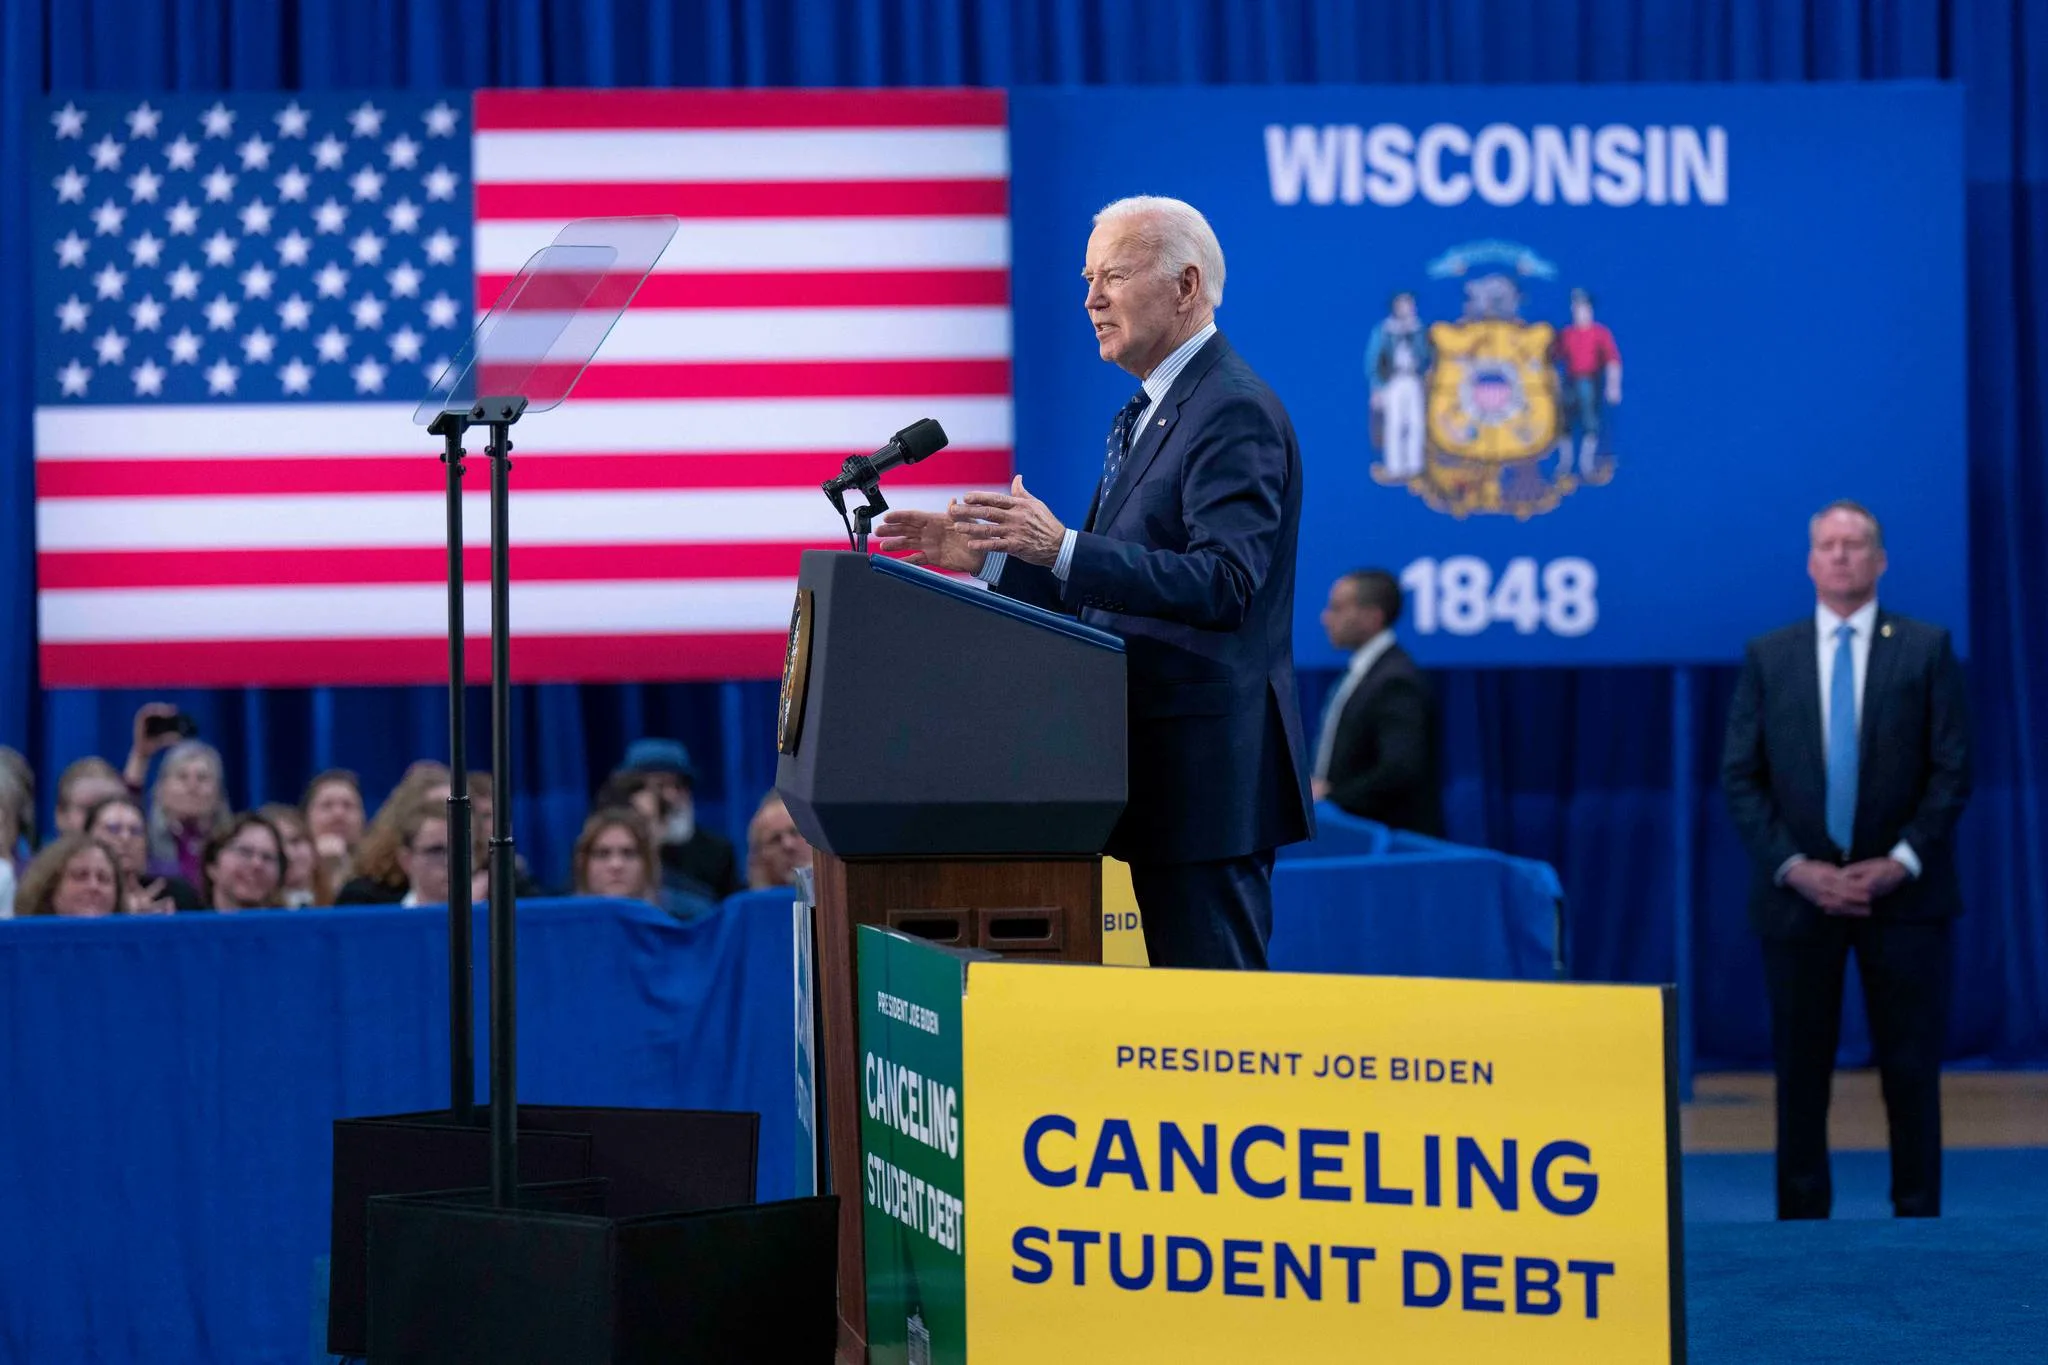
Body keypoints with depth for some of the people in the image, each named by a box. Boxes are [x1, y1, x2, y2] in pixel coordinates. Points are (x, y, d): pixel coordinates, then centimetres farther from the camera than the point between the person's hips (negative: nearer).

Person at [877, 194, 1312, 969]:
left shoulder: (1235, 412, -14)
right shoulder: (1148, 413, 18)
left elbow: (1223, 583, -25)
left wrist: (1061, 548, -30)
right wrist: (987, 556, 9)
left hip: (1211, 766, -10)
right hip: (1159, 760, 10)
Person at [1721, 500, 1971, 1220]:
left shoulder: (1926, 648, 3)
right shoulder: (1768, 656, 7)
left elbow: (1952, 769, -1)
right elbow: (1741, 778, 3)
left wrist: (1902, 862, -11)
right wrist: (1794, 866, -9)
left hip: (1904, 893, -1)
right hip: (1799, 893, 1)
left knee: (1911, 1069, 1)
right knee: (1801, 1072, 4)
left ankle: (1916, 1218, 7)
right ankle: (1802, 1221, 9)